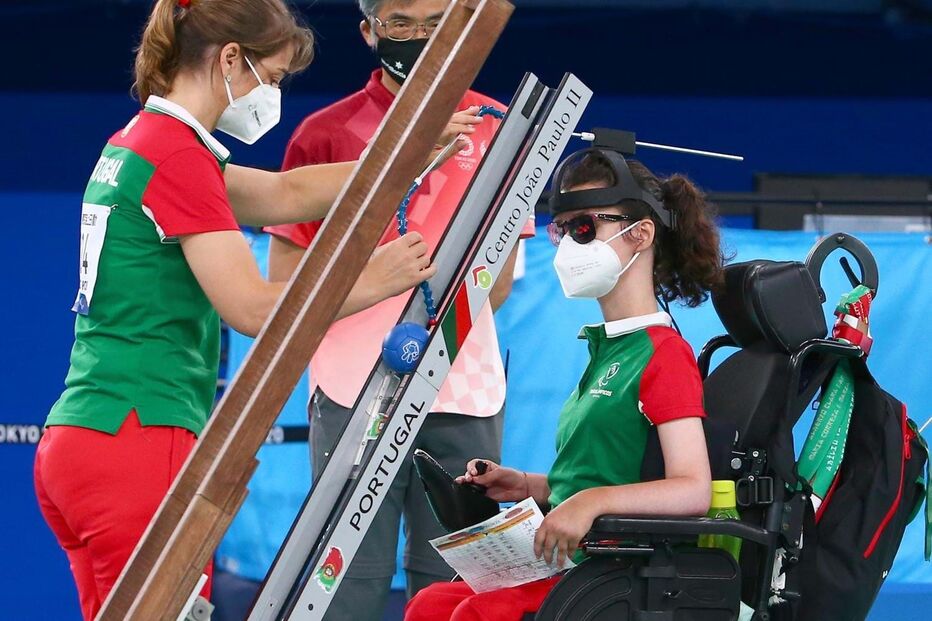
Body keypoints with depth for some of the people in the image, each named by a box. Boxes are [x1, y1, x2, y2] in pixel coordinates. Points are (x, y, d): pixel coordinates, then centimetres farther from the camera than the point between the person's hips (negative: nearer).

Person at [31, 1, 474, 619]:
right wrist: (372, 282, -4)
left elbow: (285, 194, 25)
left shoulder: (134, 146, 18)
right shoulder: (177, 156, -12)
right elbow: (252, 307, -15)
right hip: (139, 444, -10)